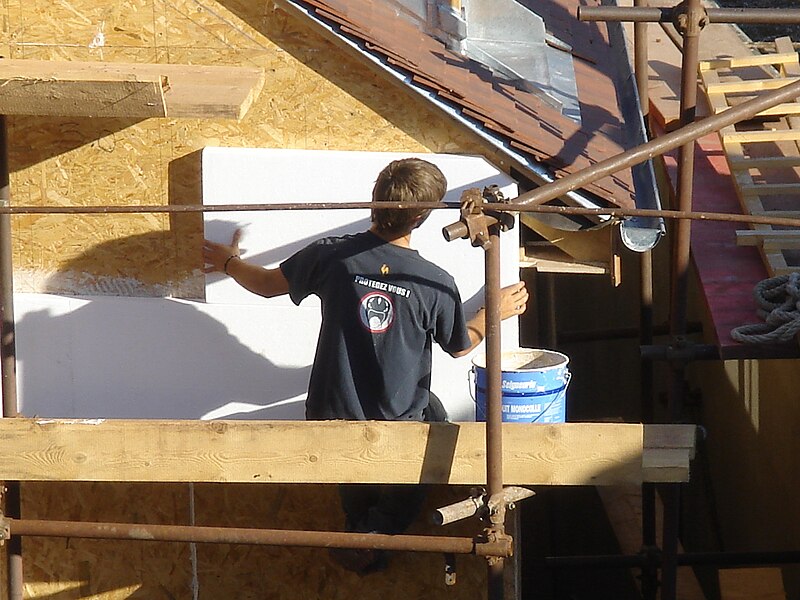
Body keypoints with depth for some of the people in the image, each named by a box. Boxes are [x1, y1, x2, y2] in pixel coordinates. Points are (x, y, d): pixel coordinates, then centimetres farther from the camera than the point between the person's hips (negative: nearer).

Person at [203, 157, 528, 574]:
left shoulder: (332, 256, -14)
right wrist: (495, 312, 23)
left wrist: (229, 263, 26)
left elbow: (267, 284, 4)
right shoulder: (436, 284, -17)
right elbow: (460, 347, 3)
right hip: (397, 427, -3)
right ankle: (379, 530, 19)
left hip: (329, 419, 3)